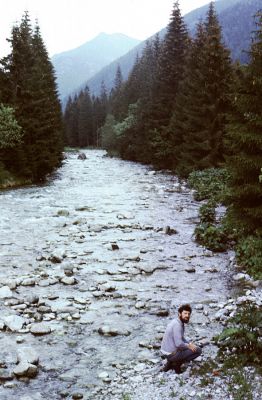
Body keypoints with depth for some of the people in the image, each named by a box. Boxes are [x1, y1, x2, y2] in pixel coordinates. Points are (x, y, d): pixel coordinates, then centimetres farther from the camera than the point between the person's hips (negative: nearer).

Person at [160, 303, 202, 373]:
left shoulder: (176, 322, 9)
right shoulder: (177, 325, -22)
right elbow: (179, 343, -27)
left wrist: (190, 344, 5)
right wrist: (188, 346, -9)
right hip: (171, 354, -9)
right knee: (198, 350, -2)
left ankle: (170, 363, 16)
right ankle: (177, 363, -1)